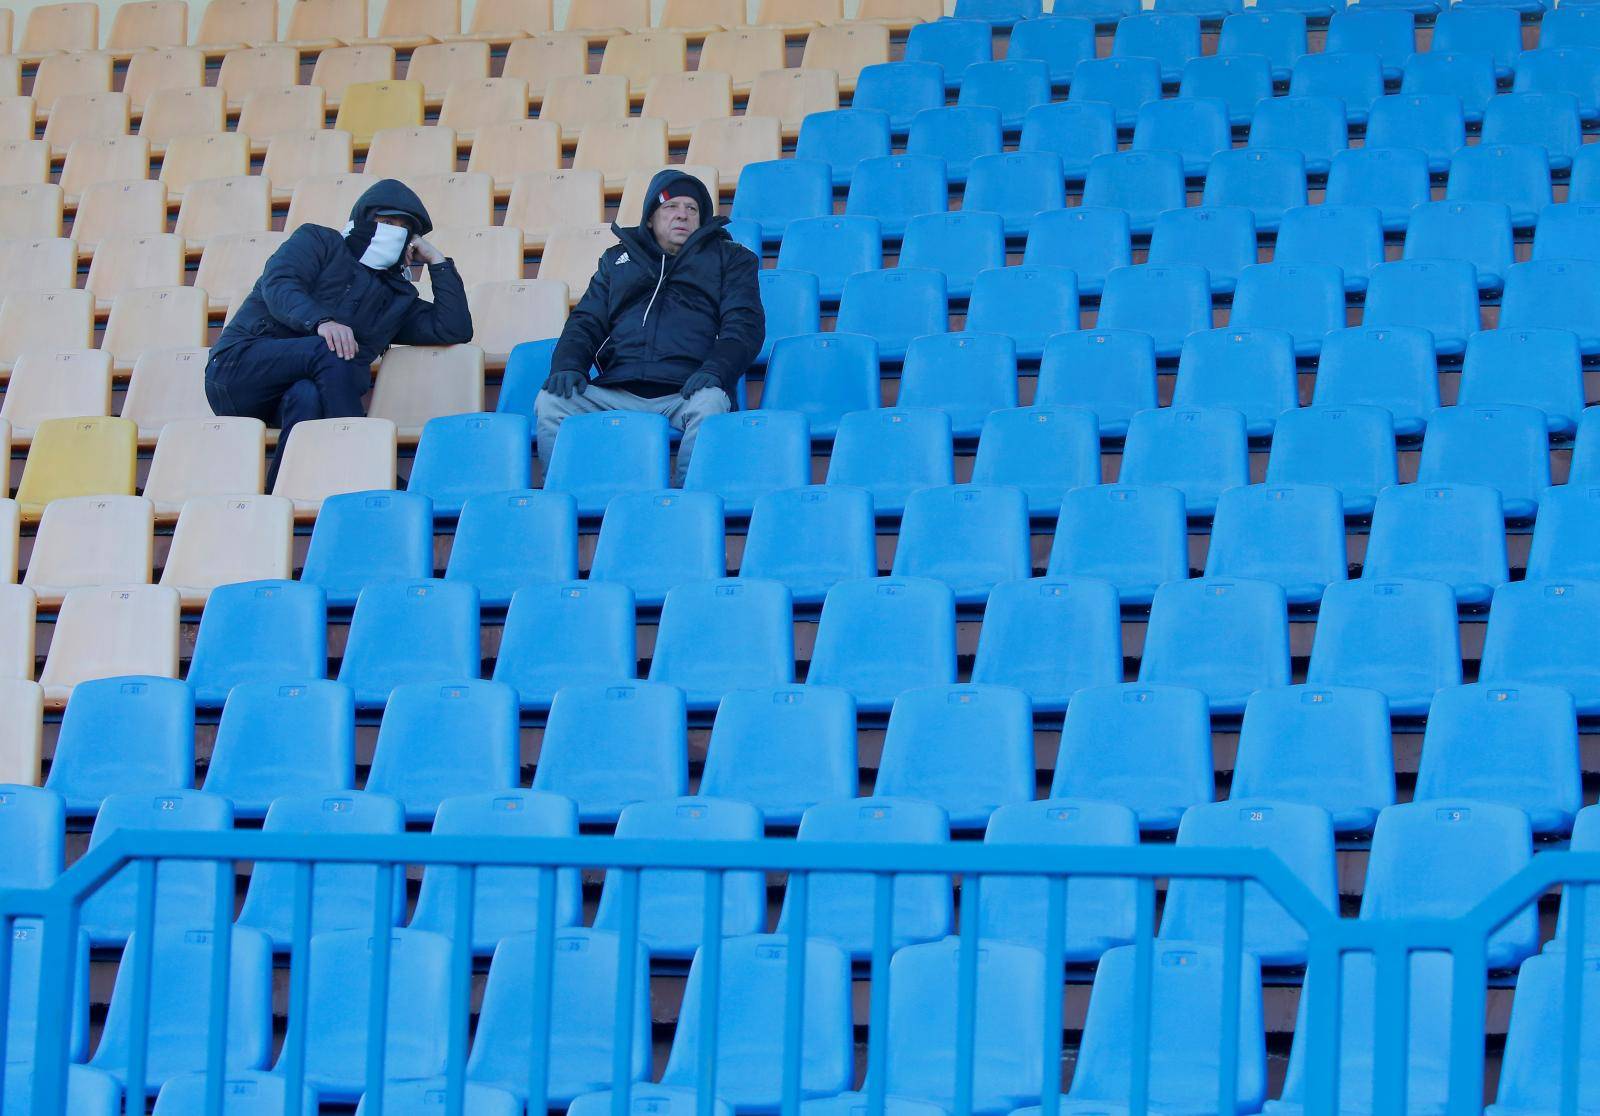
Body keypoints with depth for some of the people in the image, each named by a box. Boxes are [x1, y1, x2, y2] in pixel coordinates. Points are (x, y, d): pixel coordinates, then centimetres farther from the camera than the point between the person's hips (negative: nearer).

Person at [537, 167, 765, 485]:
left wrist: (715, 369, -12)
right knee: (550, 402, -25)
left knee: (710, 403, -39)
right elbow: (586, 323, 25)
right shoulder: (617, 259, 30)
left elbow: (744, 324, 9)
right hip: (616, 395, 2)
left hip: (686, 393, -2)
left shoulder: (729, 258, 23)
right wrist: (568, 365, 1)